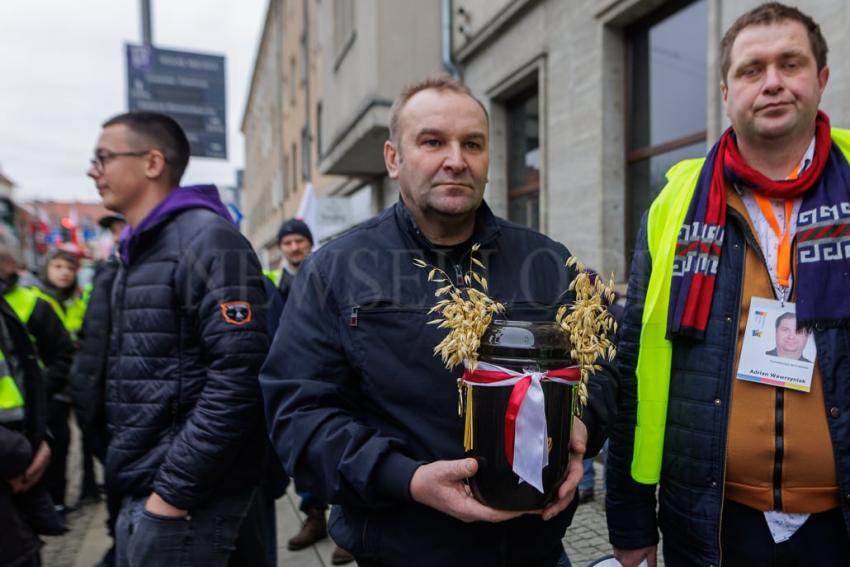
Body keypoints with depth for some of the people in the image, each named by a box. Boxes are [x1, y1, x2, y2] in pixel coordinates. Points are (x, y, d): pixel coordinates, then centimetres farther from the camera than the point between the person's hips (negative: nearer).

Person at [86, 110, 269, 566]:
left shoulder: (207, 240, -15)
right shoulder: (137, 252, 13)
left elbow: (240, 376, -24)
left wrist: (174, 492, -19)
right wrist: (134, 481, 13)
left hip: (184, 498, -8)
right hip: (138, 494, 8)